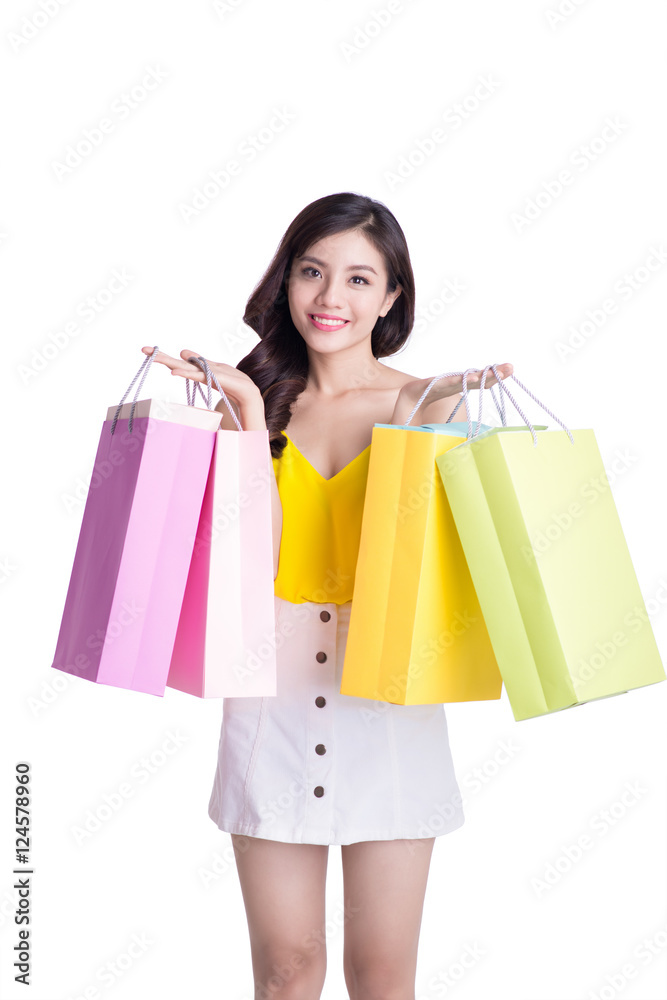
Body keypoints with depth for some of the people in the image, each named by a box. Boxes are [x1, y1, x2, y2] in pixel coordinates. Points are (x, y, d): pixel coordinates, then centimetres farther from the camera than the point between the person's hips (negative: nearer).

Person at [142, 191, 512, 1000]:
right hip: (275, 688, 1)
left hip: (387, 689, -1)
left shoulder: (427, 403, 1)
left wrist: (426, 418, -18)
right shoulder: (255, 398, 4)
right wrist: (252, 415, -13)